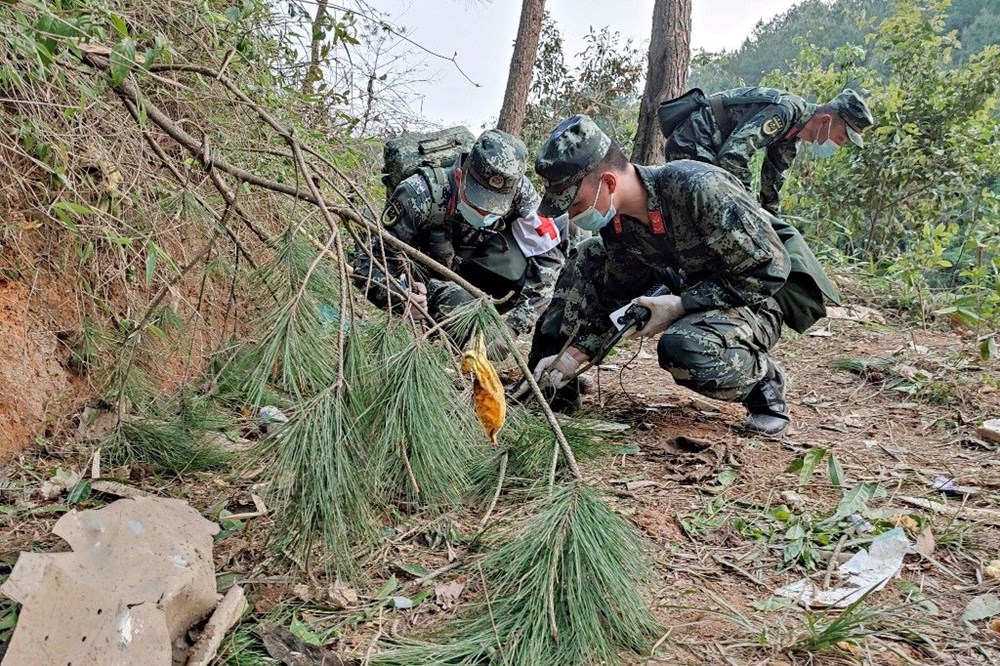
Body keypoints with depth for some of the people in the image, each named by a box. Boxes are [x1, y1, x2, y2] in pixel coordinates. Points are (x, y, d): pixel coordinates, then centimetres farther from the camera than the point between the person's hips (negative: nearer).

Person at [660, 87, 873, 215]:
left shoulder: (794, 131, 8)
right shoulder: (785, 111, -24)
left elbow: (773, 175, 20)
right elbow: (733, 154, -32)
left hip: (704, 150, 11)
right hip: (690, 146, -11)